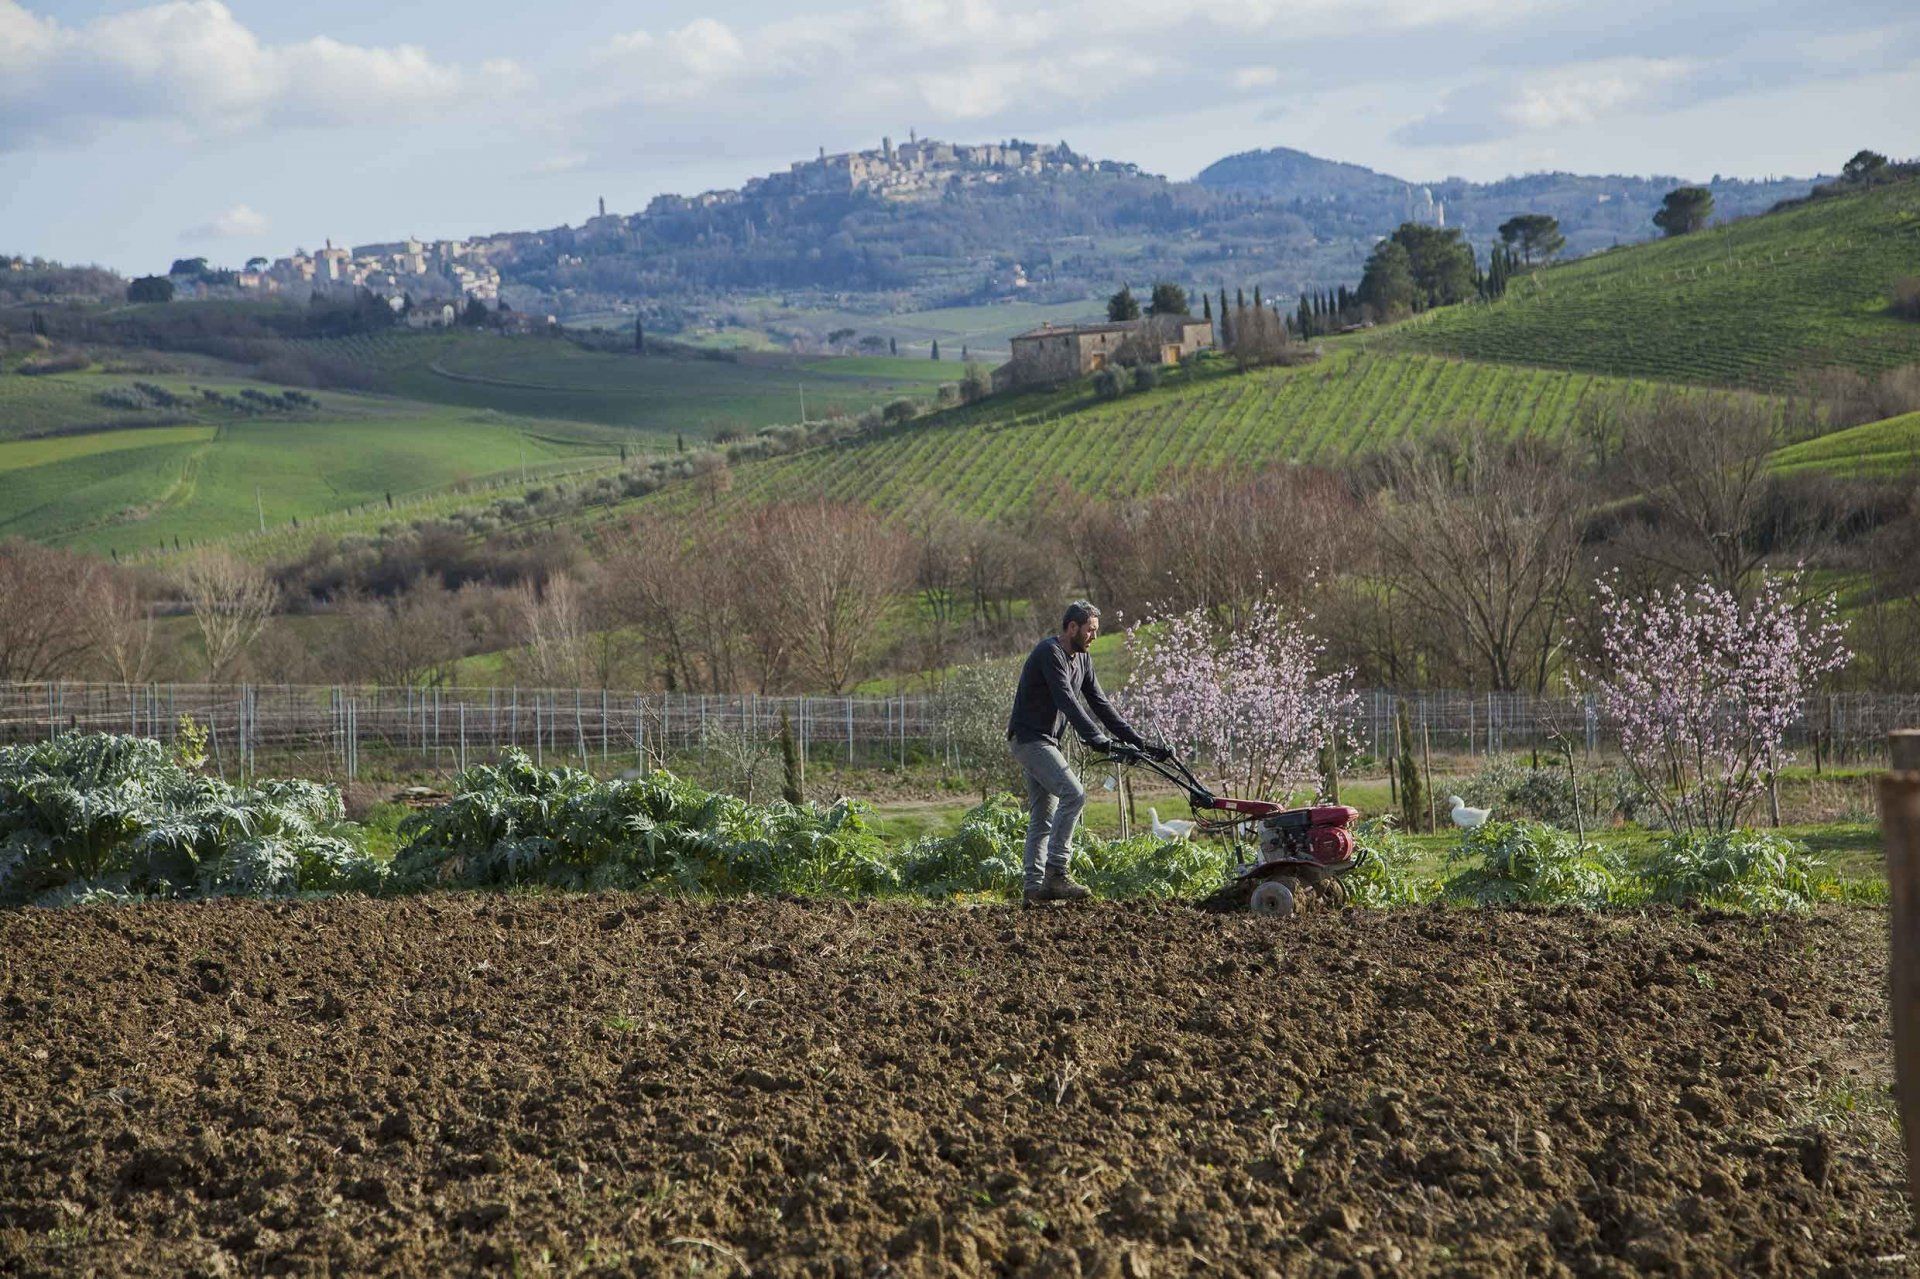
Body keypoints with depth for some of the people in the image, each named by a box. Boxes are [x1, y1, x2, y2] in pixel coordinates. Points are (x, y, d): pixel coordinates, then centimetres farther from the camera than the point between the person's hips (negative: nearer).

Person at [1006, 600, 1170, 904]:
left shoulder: (1082, 659, 12)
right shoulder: (1050, 653, -18)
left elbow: (1100, 704, 12)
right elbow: (1068, 703, -27)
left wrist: (1138, 742, 5)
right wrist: (1100, 741, -34)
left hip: (1046, 741, 10)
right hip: (1030, 738, -10)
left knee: (1043, 817, 9)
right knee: (1073, 793, -21)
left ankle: (1036, 887, 10)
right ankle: (1056, 871, -21)